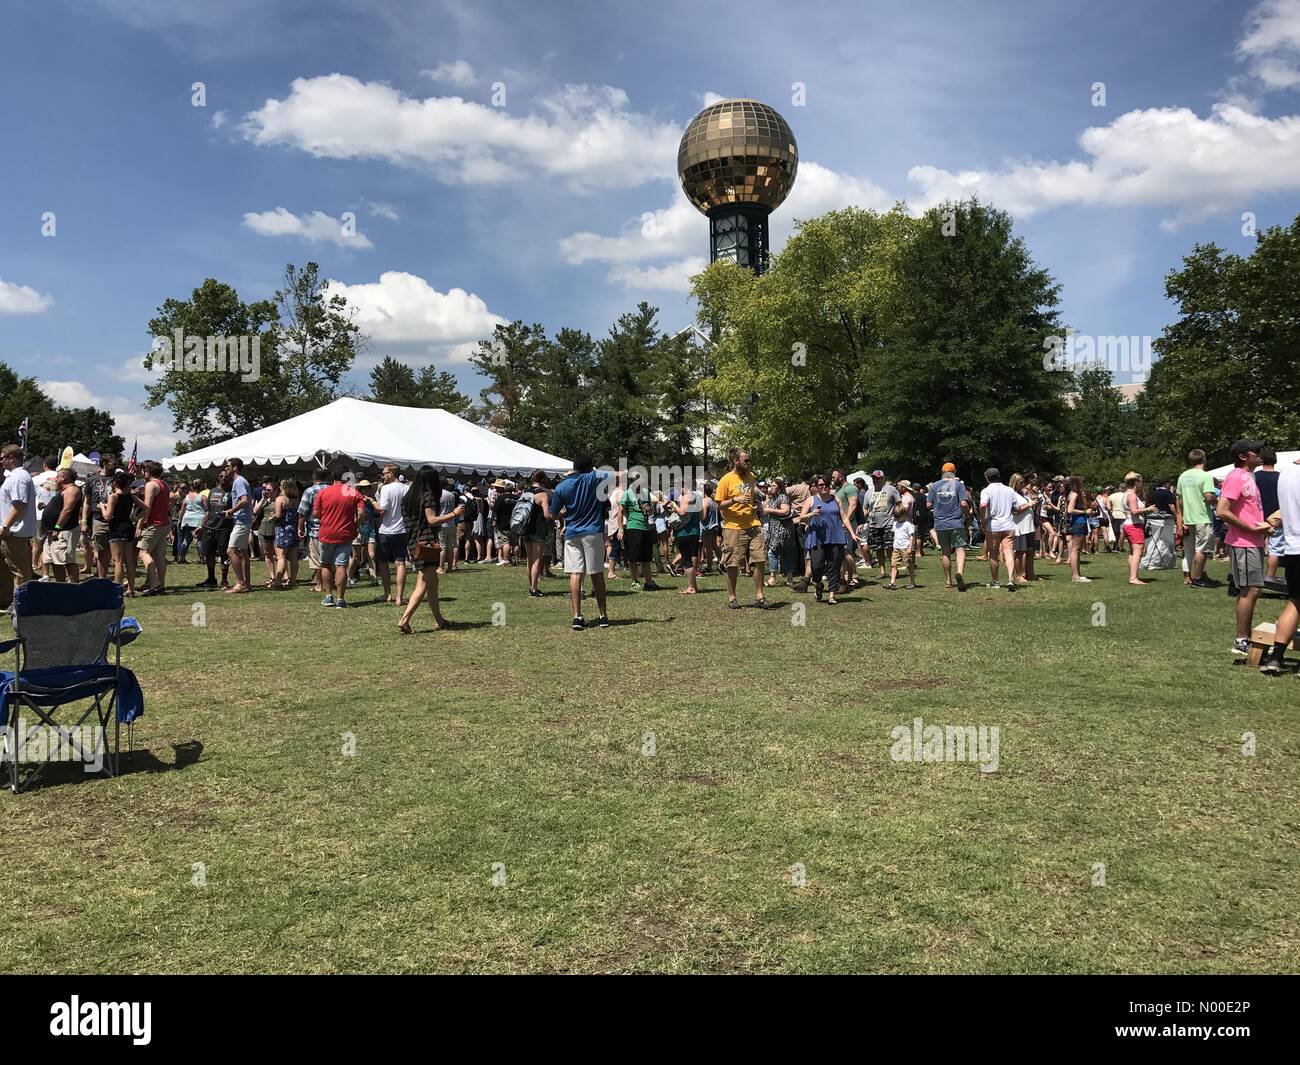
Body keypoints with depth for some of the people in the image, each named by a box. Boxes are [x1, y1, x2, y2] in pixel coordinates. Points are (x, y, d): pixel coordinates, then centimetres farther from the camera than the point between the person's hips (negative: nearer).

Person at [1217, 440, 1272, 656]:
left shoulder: (1248, 477, 17)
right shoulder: (1236, 477, -13)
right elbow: (1222, 512, -23)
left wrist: (1264, 525, 10)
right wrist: (1252, 528, -19)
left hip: (1254, 542, 10)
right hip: (1243, 543, -10)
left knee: (1251, 590, 13)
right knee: (1250, 590, -9)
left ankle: (1246, 638, 20)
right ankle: (1241, 642, -3)